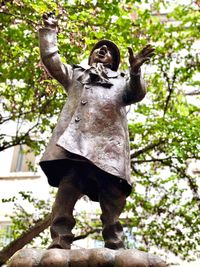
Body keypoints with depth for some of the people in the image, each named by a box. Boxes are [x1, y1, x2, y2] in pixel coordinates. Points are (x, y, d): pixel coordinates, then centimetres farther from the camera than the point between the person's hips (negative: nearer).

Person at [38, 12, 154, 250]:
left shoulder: (121, 81, 34)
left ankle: (115, 249, -17)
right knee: (67, 186, -20)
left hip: (108, 141, 0)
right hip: (74, 138, 0)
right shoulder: (75, 73, 38)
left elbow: (136, 94, 14)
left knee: (112, 196, -12)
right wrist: (50, 31, 31)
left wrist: (135, 72, -5)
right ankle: (59, 243, -28)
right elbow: (51, 60, 29)